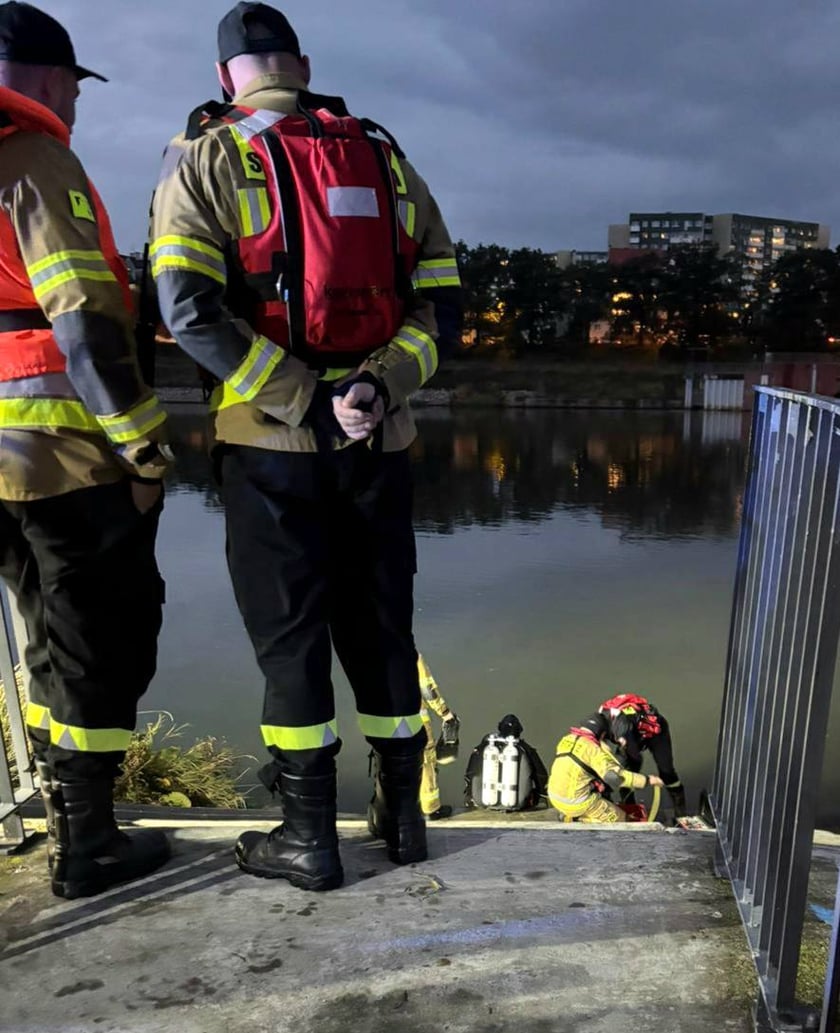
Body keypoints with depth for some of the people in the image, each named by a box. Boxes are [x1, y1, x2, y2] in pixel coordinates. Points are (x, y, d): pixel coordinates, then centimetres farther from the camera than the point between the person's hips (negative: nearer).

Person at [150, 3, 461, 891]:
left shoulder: (205, 160, 2)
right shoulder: (385, 160, 13)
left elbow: (191, 312, -13)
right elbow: (441, 305, 3)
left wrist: (309, 405, -15)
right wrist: (379, 388, -10)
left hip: (273, 446, -3)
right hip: (378, 445, 4)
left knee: (290, 639, 7)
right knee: (380, 627, 15)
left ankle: (310, 838, 18)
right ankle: (401, 814, 28)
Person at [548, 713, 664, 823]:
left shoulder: (566, 739, 5)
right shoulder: (593, 749, -16)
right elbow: (614, 775, -24)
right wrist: (647, 780, -18)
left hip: (555, 797, 7)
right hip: (577, 802, -7)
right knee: (618, 818, 6)